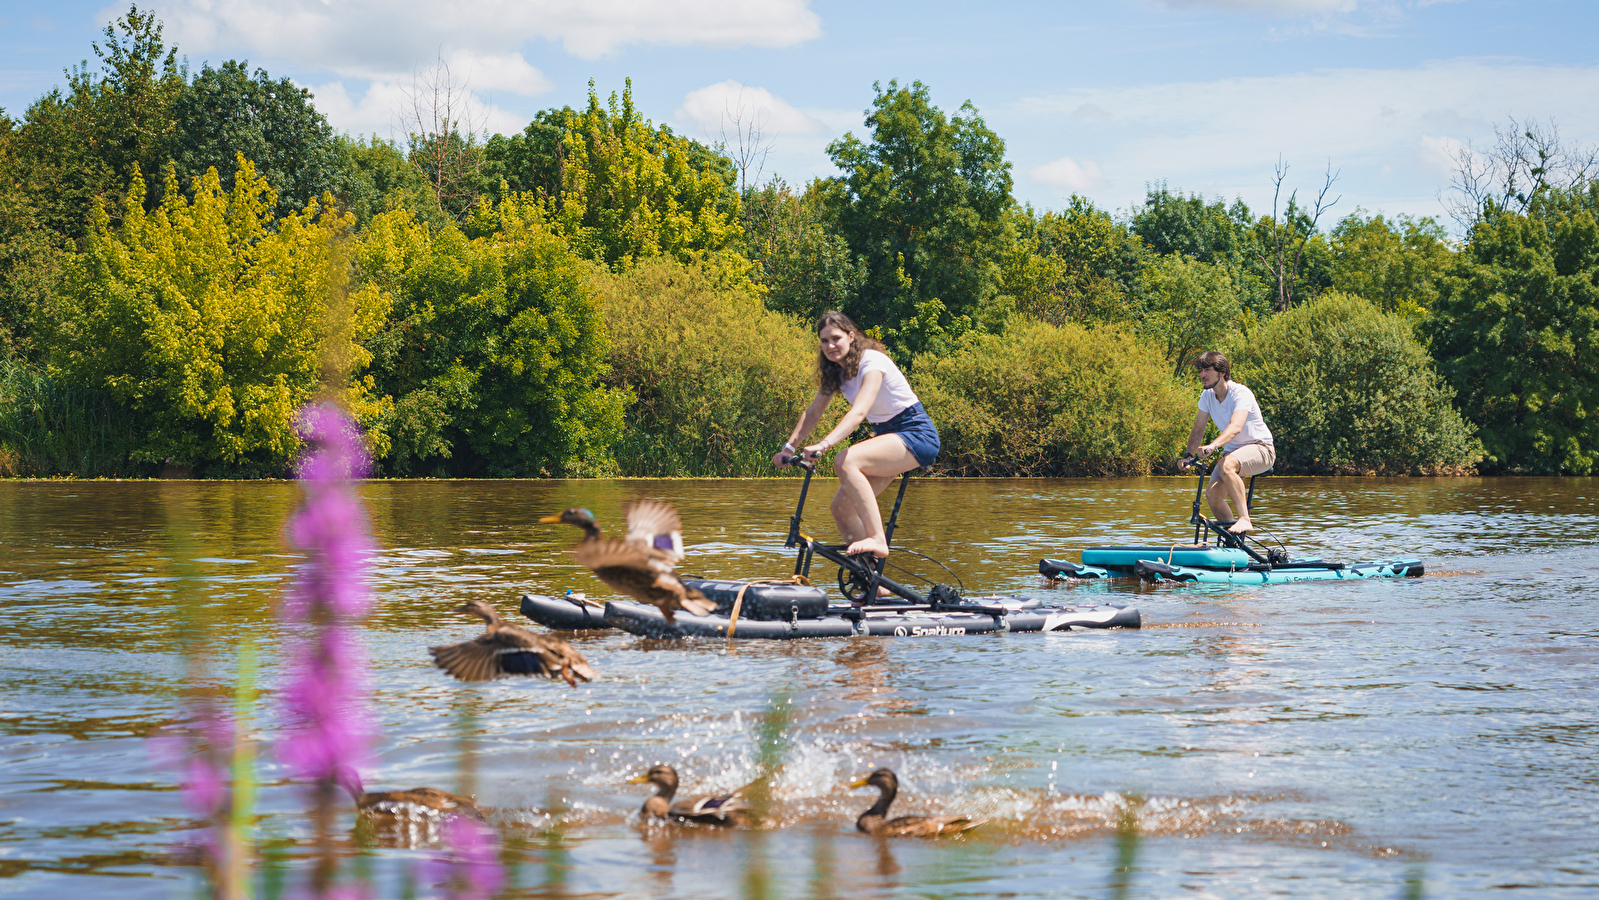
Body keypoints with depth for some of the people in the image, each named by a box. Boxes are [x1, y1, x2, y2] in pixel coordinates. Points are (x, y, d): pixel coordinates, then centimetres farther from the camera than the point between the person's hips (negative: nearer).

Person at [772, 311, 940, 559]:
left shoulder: (871, 362, -20)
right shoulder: (836, 371, 6)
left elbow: (859, 412, -33)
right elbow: (813, 413, 9)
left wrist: (824, 444, -46)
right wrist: (789, 448, -6)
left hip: (917, 435, -9)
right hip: (886, 436, 9)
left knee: (845, 461, -32)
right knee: (841, 508, -3)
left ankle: (877, 539, -33)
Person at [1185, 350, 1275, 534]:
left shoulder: (1241, 393, -23)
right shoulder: (1207, 396, 0)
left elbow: (1235, 427, -39)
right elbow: (1198, 430, 3)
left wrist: (1212, 446, -55)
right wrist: (1189, 455, -15)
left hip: (1260, 448, -7)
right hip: (1234, 452, 7)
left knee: (1226, 465, -38)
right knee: (1212, 495, -14)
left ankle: (1244, 519, -35)